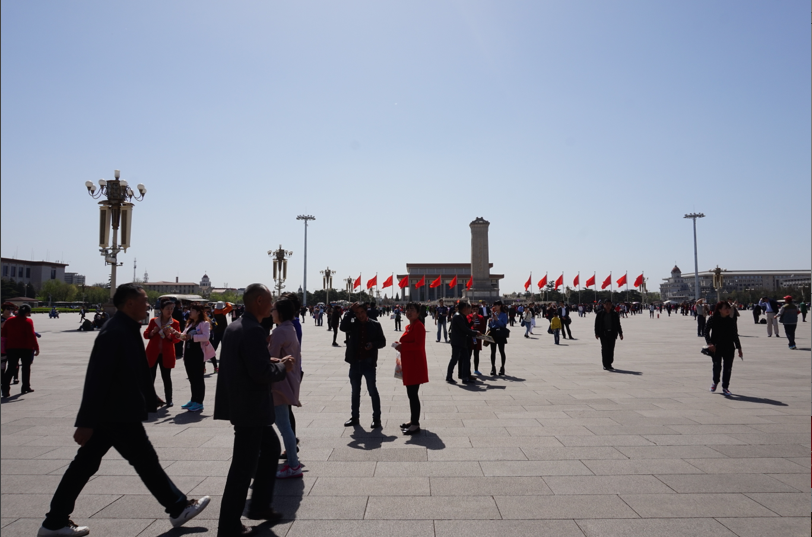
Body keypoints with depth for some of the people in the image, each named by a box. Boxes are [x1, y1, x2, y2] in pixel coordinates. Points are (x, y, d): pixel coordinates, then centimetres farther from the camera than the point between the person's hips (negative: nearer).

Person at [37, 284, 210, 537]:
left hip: (110, 412, 9)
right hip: (118, 414, -9)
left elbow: (138, 372, 16)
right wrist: (86, 422, -23)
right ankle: (179, 509, 16)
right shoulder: (115, 332, -22)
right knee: (146, 461, 3)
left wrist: (151, 401, 19)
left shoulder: (127, 329, 8)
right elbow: (97, 378, -24)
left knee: (85, 464, 16)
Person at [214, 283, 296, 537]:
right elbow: (263, 374, -27)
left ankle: (260, 505, 33)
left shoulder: (234, 326, 8)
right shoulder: (253, 331, -23)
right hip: (250, 408, -10)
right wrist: (283, 366, -9)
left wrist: (270, 361, 9)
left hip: (241, 404, 10)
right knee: (244, 466, 2)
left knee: (271, 448, 22)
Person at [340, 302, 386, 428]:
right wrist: (350, 312, -17)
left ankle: (376, 418, 11)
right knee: (355, 392, 14)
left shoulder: (374, 325, 0)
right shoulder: (353, 324, 3)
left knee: (373, 391, 1)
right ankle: (354, 417, 26)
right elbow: (343, 327, -18)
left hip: (369, 363, -3)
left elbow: (382, 341, 3)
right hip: (355, 363, 3)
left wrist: (373, 344, -17)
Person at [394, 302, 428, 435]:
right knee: (411, 393, 16)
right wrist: (401, 345, 7)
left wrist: (402, 346, -17)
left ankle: (415, 425, 1)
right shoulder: (409, 326, 15)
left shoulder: (418, 326, -14)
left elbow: (418, 345, -24)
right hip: (409, 364, 10)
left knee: (413, 394, -6)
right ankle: (413, 420, 27)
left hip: (415, 364, -10)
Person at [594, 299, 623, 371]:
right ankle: (605, 365, -2)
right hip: (603, 334, -2)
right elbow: (597, 324, 1)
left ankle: (609, 364, 15)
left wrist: (620, 333, 7)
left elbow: (618, 324, 11)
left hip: (612, 334, 3)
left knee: (611, 349, 4)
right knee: (605, 349, -7)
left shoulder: (615, 314, 7)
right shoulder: (600, 314, 1)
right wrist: (597, 333, -5)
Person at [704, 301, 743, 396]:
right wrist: (710, 343, -19)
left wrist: (739, 348, 10)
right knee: (717, 366, -6)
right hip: (716, 348, -3)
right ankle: (715, 382, 23)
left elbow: (735, 335, 12)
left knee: (728, 368, 3)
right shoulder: (713, 319, -4)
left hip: (729, 348, 3)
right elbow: (706, 332, -6)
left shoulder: (731, 321, 5)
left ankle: (725, 387, 17)